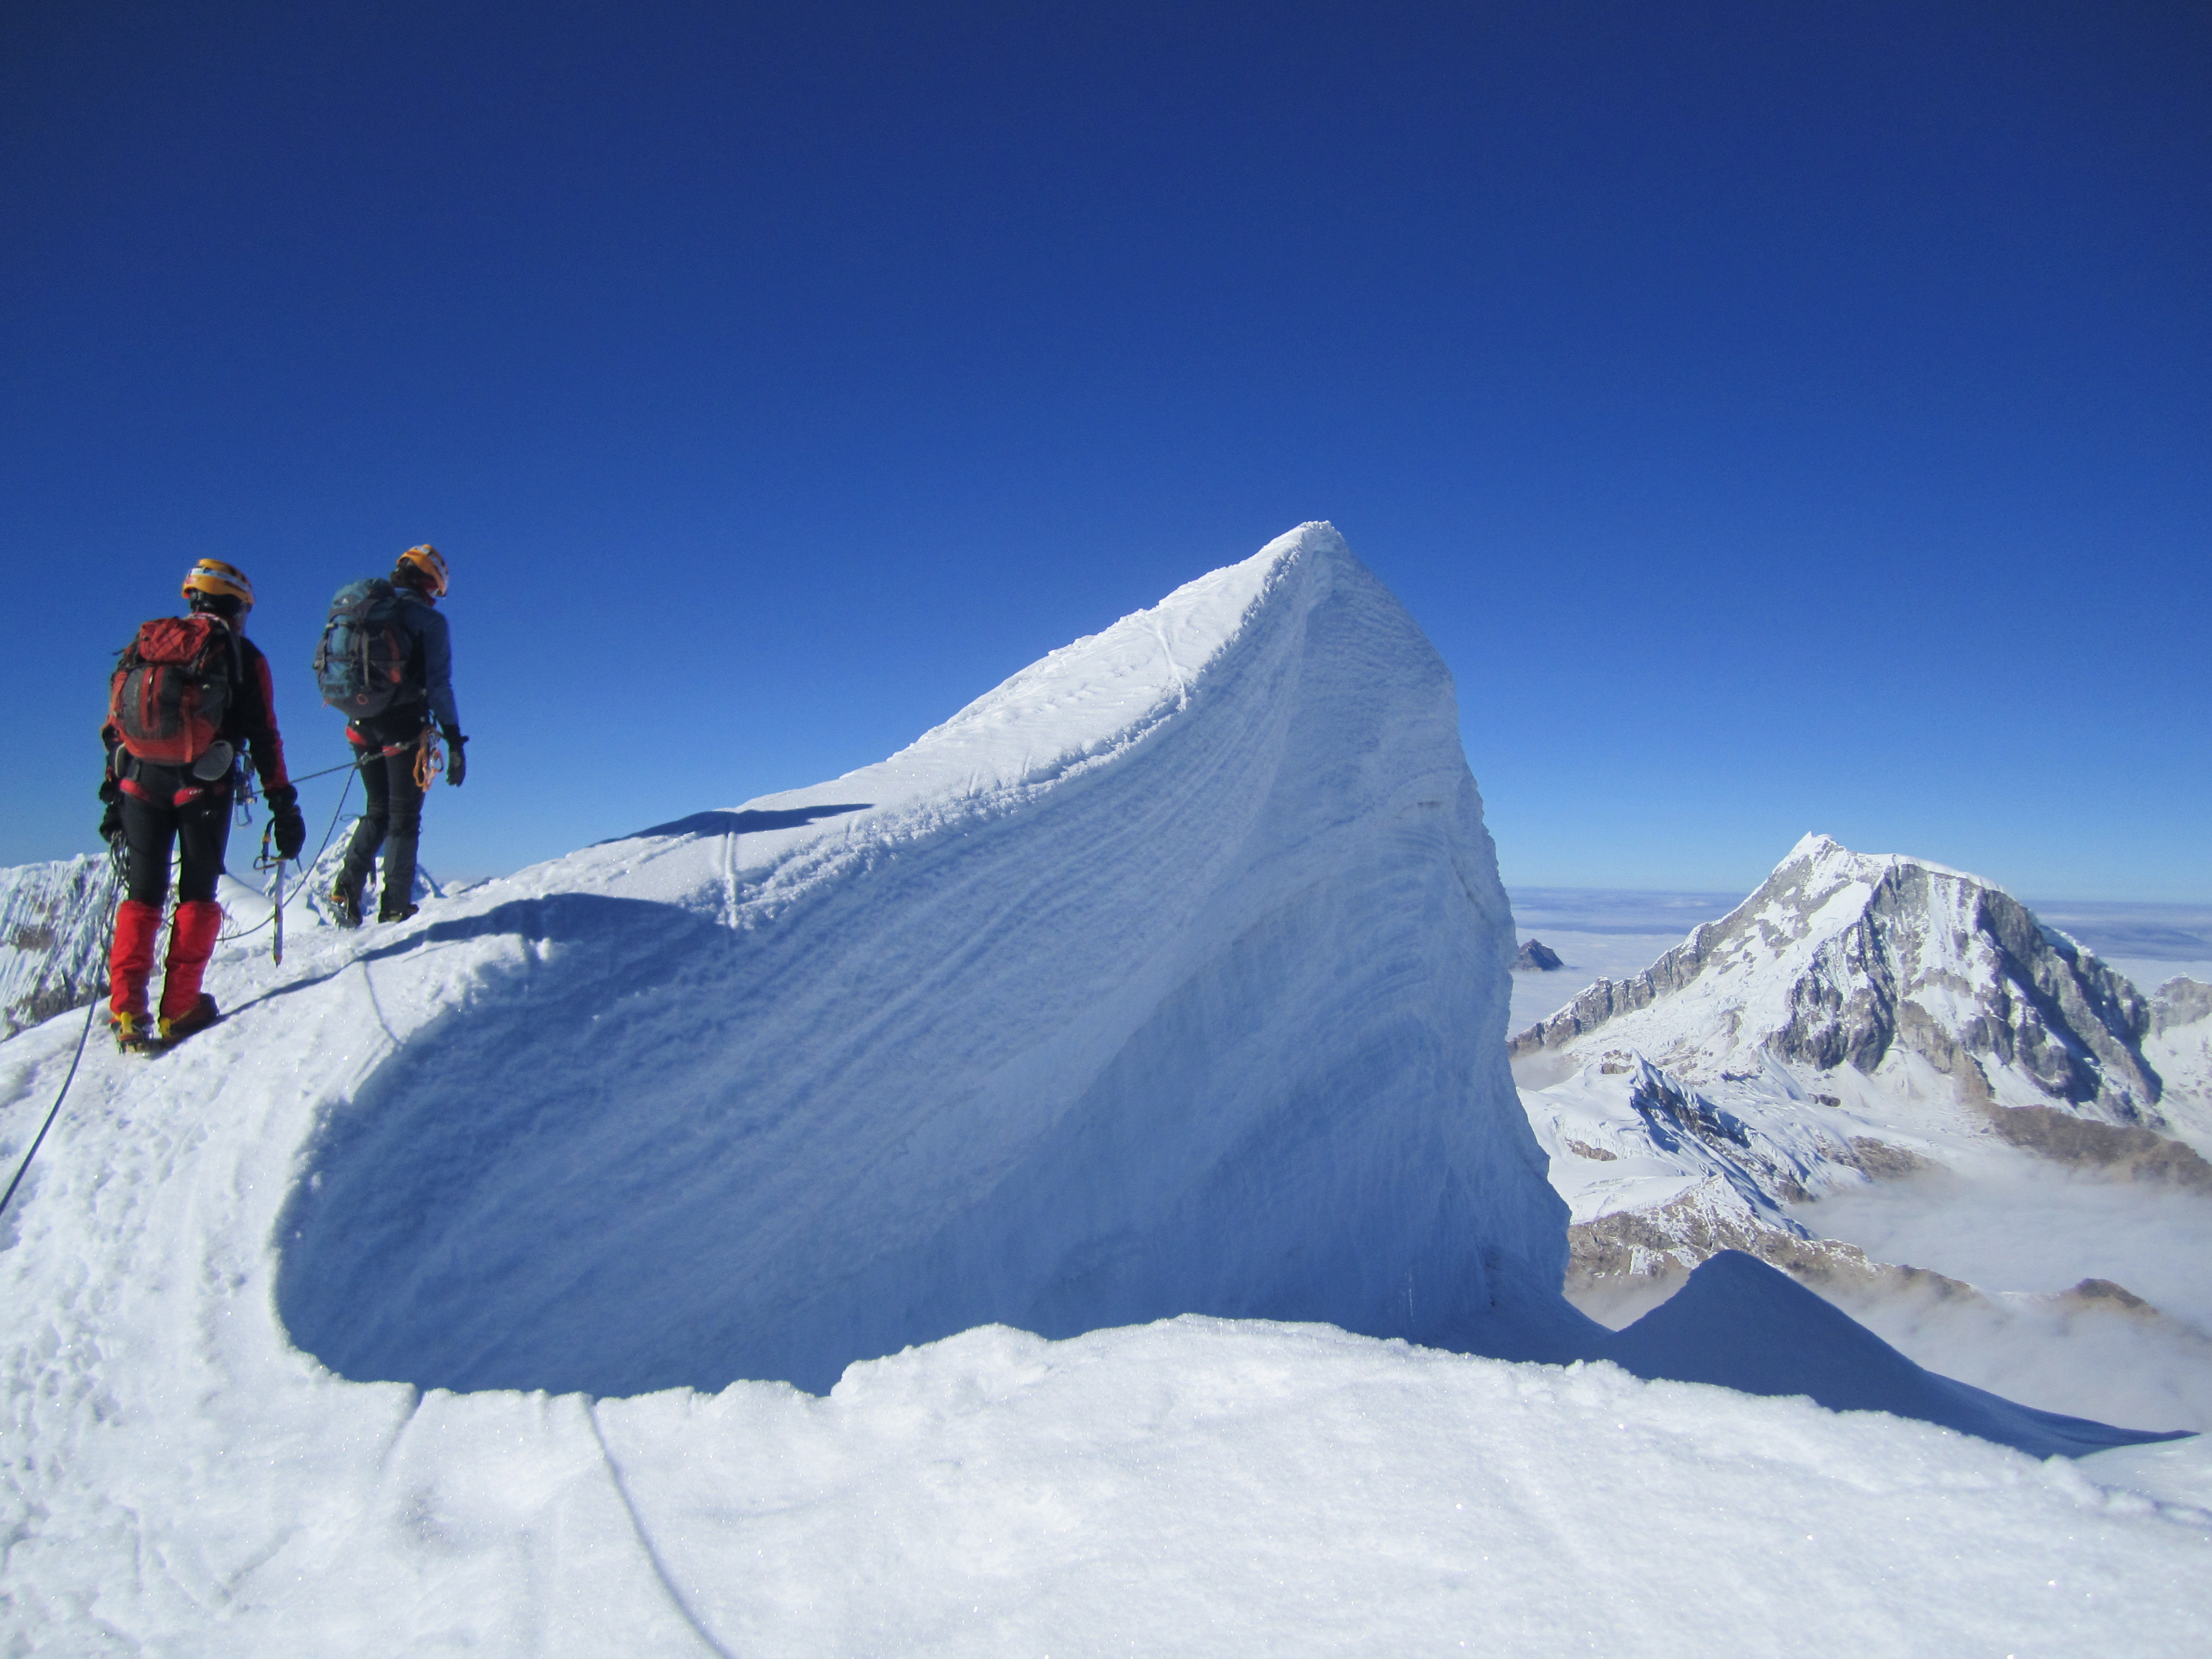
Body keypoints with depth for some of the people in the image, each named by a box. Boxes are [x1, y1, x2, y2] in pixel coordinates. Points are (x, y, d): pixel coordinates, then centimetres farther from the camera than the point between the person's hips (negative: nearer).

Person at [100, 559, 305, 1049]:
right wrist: (283, 804, 0)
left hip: (141, 783, 3)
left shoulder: (146, 644, 16)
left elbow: (115, 726, 14)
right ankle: (180, 1008, 3)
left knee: (141, 894, 9)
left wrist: (113, 796, 19)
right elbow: (263, 737, -2)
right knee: (197, 893, 7)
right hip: (204, 784, -3)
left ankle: (127, 1012, 2)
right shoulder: (242, 654, 5)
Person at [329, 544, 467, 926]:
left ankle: (347, 887, 2)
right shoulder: (429, 620, -7)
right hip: (405, 728, -5)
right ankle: (395, 909, 6)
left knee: (378, 811, 20)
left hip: (362, 726, 5)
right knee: (404, 818, 5)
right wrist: (454, 740, -11)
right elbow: (439, 685, -13)